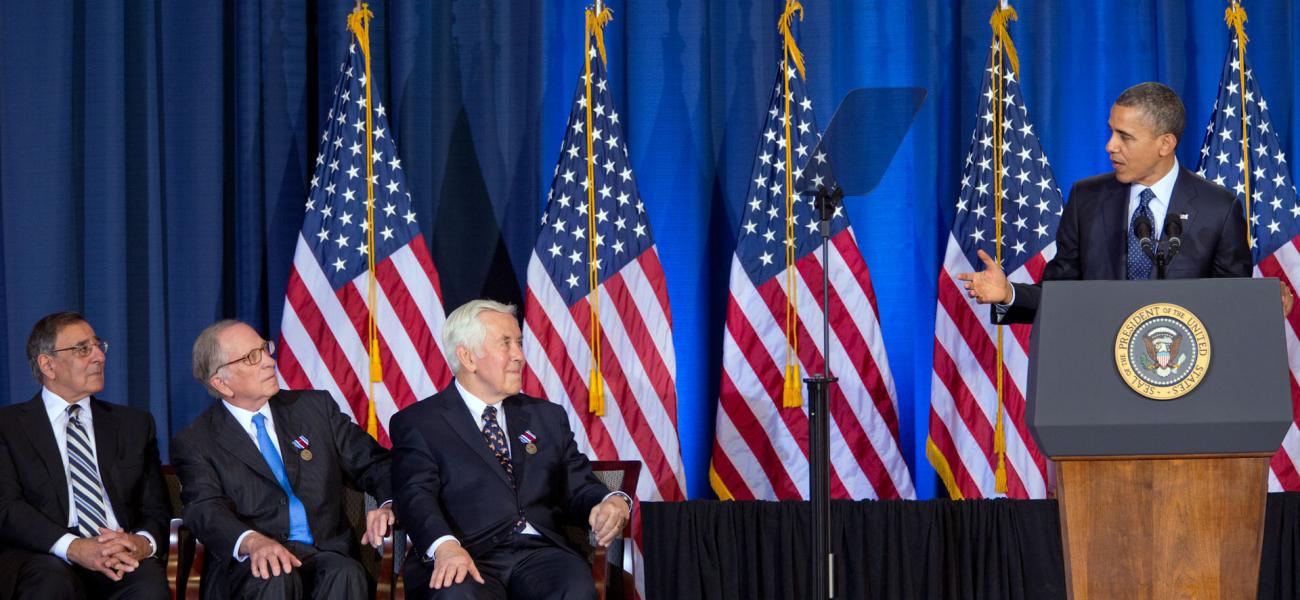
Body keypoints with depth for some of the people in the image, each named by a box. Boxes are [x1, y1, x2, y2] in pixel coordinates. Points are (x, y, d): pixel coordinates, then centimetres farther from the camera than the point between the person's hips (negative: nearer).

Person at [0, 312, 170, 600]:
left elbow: (157, 508, 15)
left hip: (123, 561, 2)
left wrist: (143, 541, -11)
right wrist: (74, 548, -21)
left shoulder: (135, 424, 22)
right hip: (43, 559, -2)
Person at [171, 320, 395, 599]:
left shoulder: (316, 407, 18)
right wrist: (254, 542, -31)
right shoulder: (195, 443, 7)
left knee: (345, 575, -33)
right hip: (250, 565, -3)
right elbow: (207, 510, -9)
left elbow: (374, 464, 18)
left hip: (326, 554, 3)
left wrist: (388, 506, -7)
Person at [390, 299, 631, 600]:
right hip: (469, 558, -4)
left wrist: (613, 503, -4)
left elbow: (579, 488, 21)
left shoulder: (548, 417, 25)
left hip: (540, 554, 4)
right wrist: (445, 546, -27)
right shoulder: (417, 424, 10)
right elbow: (417, 496, -5)